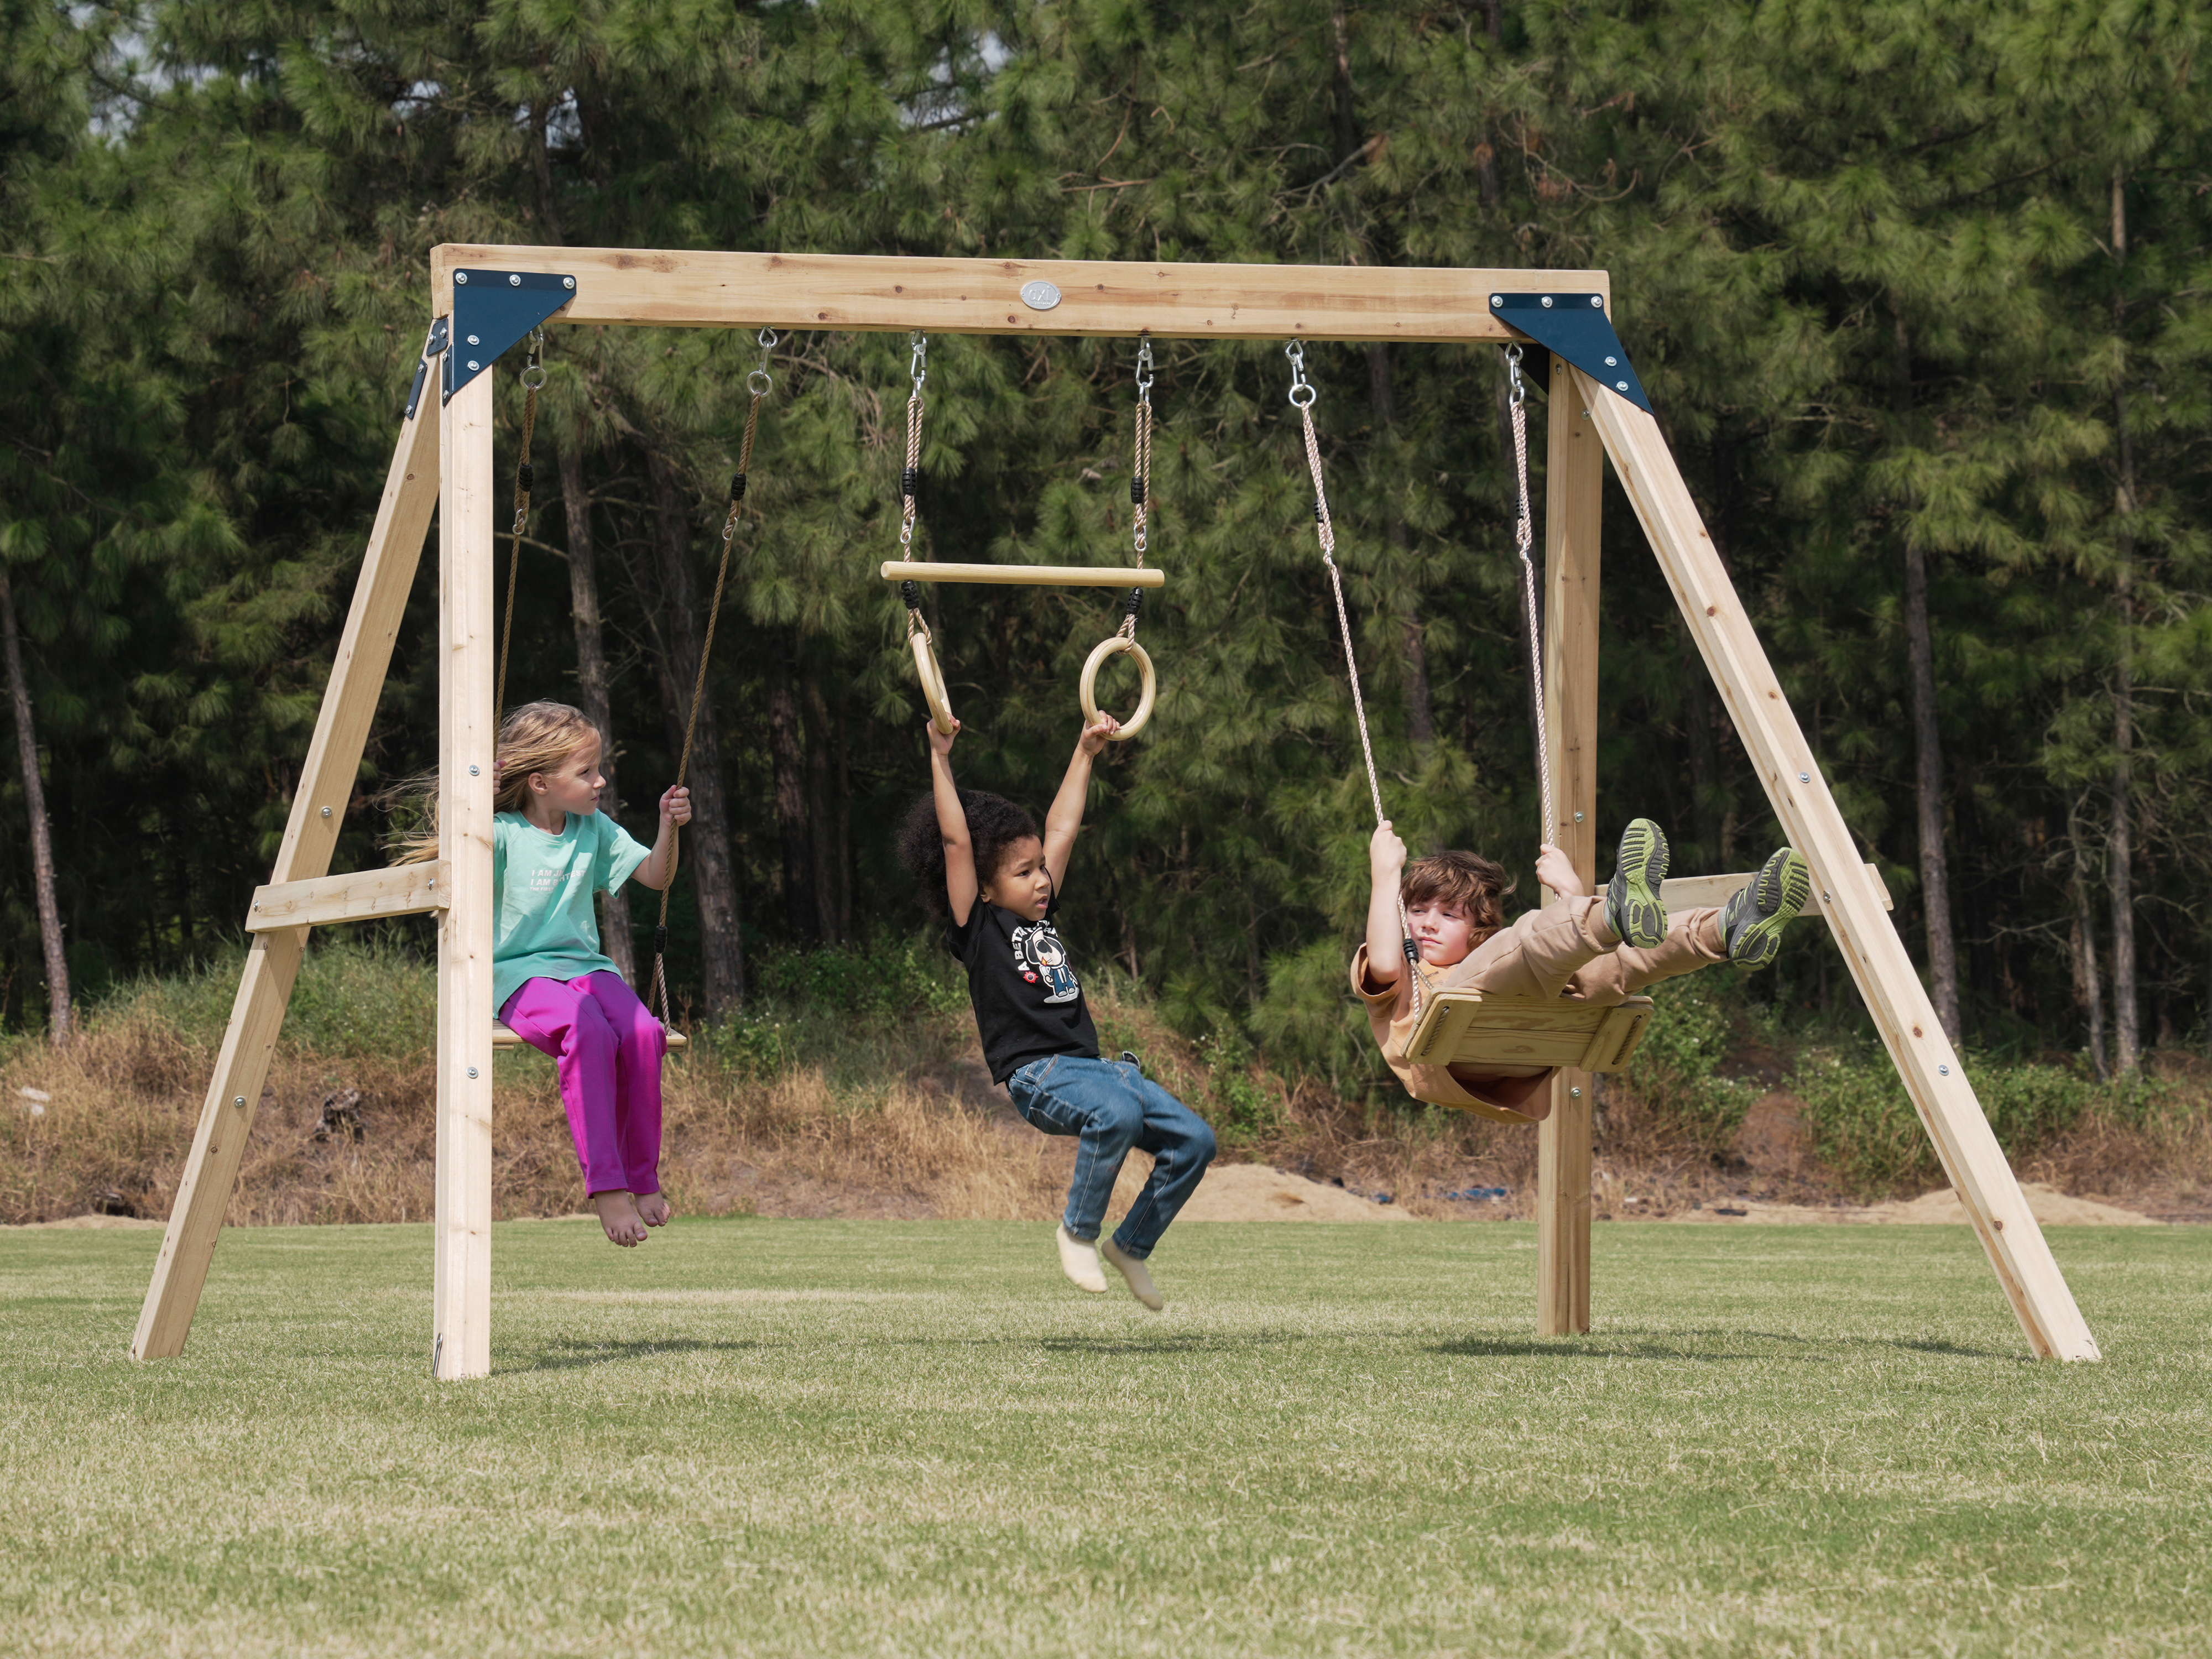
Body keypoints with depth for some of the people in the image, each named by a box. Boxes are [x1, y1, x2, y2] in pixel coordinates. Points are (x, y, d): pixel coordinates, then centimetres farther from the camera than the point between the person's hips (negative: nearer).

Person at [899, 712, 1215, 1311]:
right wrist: (940, 759, -8)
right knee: (1118, 1114, -36)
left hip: (1092, 1066, 8)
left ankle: (1132, 1245, 10)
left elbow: (1061, 830, 26)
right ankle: (1078, 1233, -16)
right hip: (1036, 1074, -8)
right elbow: (955, 841, -6)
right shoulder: (978, 928, 1)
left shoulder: (1042, 918, 19)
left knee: (1193, 1138, -7)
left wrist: (1085, 753, 31)